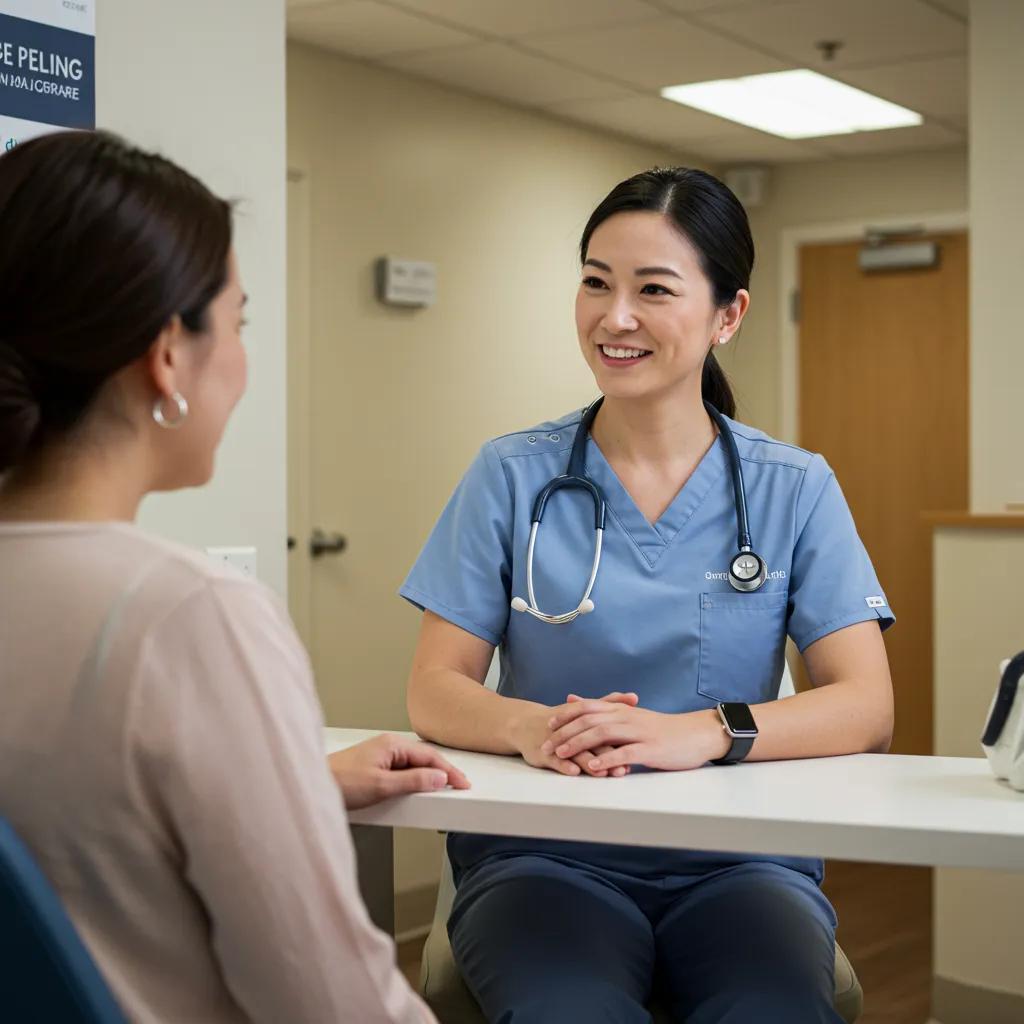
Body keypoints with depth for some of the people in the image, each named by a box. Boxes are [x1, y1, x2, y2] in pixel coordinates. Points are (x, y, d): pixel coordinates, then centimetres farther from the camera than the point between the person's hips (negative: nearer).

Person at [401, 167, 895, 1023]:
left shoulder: (795, 491, 6)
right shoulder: (513, 476, 5)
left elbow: (867, 707, -4)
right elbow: (435, 692, 2)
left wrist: (701, 733, -22)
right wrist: (531, 728, -21)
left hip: (737, 860, 1)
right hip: (544, 853, 0)